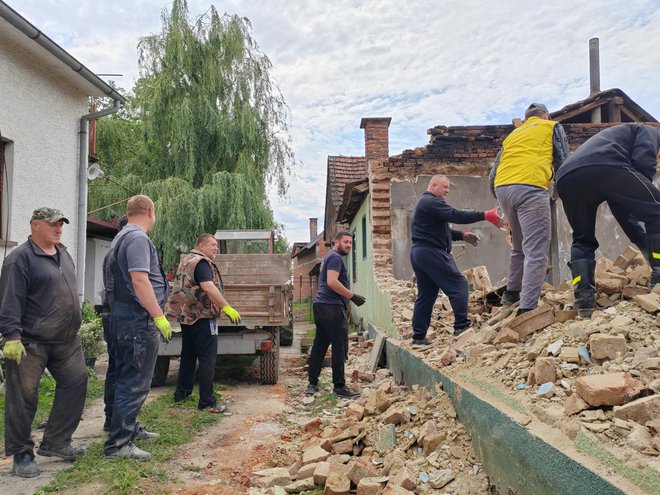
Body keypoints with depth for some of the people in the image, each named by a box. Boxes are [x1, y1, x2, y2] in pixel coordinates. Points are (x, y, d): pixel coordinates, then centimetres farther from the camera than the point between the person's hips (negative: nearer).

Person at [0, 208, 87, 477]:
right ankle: (22, 454, 16)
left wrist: (76, 322, 24)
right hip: (30, 343, -8)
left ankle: (55, 442, 21)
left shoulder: (63, 254, 14)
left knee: (76, 383, 8)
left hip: (66, 341, 8)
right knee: (23, 397, 1)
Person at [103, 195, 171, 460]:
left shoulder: (122, 237, 17)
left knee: (127, 379, 19)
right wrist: (159, 317, -22)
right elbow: (139, 280, -23)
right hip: (138, 320, -11)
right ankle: (118, 443, 0)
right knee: (135, 384, -5)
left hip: (123, 317, 11)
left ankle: (129, 428, 32)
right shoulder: (138, 238, -15)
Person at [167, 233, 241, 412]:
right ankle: (207, 402, -4)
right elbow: (208, 287, -28)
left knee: (188, 355, 18)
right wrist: (227, 308, -30)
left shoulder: (186, 260, 16)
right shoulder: (201, 262, -14)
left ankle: (181, 393, 26)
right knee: (207, 359, -6)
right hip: (201, 317, -10)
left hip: (186, 315, 10)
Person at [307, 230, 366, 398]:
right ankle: (339, 386, -2)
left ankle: (312, 383, 14)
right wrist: (353, 296, -18)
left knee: (319, 345, 11)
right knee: (339, 347, -6)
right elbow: (332, 282, -22)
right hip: (332, 307, -10)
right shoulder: (335, 258, -9)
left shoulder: (328, 258, 23)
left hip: (320, 305, 10)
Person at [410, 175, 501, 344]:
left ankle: (418, 337, 11)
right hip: (431, 252, -11)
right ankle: (461, 327, -9)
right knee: (458, 285, -7)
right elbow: (455, 215, -21)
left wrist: (462, 235, 14)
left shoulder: (424, 203, 26)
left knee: (425, 295, 10)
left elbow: (440, 229, 27)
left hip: (418, 252, 11)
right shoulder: (431, 202, -9)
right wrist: (485, 215, -20)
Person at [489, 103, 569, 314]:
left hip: (501, 189, 6)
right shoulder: (552, 127, 20)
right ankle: (527, 308, -16)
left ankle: (512, 293, 30)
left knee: (519, 246, 23)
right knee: (536, 252, -7)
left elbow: (493, 174, 24)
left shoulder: (512, 134, 31)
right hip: (530, 187, -5)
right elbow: (563, 162, 11)